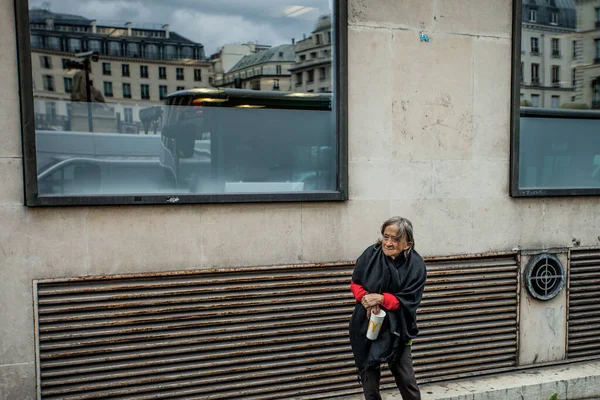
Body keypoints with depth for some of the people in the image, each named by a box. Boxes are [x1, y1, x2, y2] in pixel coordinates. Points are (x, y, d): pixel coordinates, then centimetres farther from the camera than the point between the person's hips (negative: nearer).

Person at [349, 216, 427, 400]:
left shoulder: (416, 265, -15)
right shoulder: (370, 254, -13)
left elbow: (408, 300, -15)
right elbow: (355, 283, 0)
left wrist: (380, 298, -27)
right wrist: (366, 299, -19)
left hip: (396, 329, -1)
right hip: (367, 325, 1)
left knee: (407, 381, 5)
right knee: (369, 378, 13)